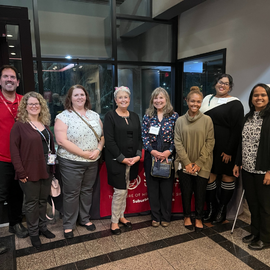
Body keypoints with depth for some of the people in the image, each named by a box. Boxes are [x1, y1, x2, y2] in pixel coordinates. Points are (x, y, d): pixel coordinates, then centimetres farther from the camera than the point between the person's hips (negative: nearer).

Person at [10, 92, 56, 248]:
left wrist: (53, 159, 8)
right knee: (32, 202, 9)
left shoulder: (45, 124, 10)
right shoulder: (19, 125, -9)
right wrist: (20, 171, -16)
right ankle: (33, 232, 25)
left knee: (43, 200, 17)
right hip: (30, 171, -5)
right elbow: (14, 149, -12)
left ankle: (43, 227, 34)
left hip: (46, 169, 6)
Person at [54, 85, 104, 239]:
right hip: (71, 163, -4)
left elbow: (102, 135, 9)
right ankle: (68, 225, 24)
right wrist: (84, 153, -19)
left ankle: (85, 219, 35)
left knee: (87, 191, 17)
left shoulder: (95, 115, 7)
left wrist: (98, 150, -11)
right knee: (71, 194, 7)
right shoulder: (63, 116, -9)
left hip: (93, 162, 5)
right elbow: (61, 140, -18)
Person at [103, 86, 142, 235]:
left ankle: (121, 216, 33)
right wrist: (123, 158, -16)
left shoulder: (134, 116, 10)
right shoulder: (110, 116, -7)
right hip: (116, 160, -5)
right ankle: (114, 221, 17)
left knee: (125, 190, 15)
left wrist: (138, 155, -5)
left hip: (132, 160, 5)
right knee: (119, 191, -1)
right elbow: (109, 140, -13)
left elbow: (139, 138, 10)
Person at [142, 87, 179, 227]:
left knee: (167, 187, 6)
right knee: (152, 186, 7)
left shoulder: (174, 116, 0)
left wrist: (169, 151, -13)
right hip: (151, 155, 1)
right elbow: (144, 136, 1)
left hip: (168, 155, -1)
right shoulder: (148, 116, 5)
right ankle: (155, 217, 23)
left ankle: (165, 217, 23)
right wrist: (152, 150, -11)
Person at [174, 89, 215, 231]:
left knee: (200, 192, 8)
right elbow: (177, 142, -1)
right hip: (184, 164, 1)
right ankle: (187, 216, 30)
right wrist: (187, 162, -9)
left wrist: (199, 163, -8)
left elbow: (210, 142, -3)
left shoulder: (207, 120, -2)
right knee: (186, 191, 9)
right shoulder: (180, 120, 1)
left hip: (202, 165, -1)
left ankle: (198, 218, 28)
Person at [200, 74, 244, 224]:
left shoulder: (235, 104, -4)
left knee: (227, 175, 5)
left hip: (226, 148, -5)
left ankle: (221, 210, 19)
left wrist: (229, 151, -15)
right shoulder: (207, 99, 12)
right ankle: (211, 208, 20)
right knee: (209, 174, 7)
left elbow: (237, 129, -9)